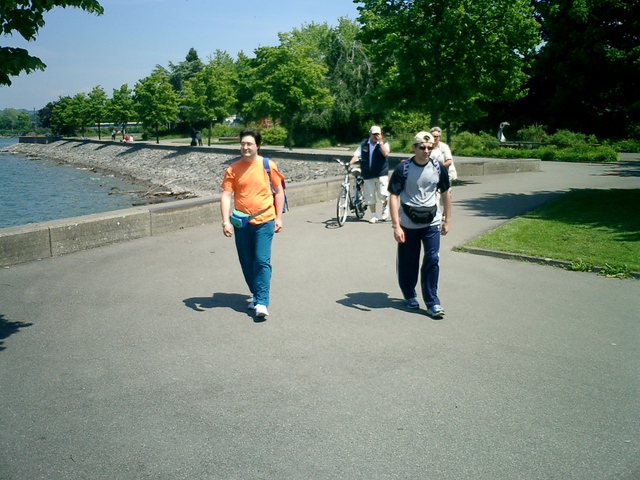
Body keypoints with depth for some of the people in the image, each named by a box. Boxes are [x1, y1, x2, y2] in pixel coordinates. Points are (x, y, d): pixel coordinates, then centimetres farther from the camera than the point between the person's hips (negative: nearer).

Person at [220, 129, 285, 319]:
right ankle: (256, 295, 27)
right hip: (241, 223, 3)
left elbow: (279, 191, 5)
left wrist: (278, 217, 1)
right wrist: (226, 221, -15)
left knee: (262, 261, -9)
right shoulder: (233, 169, 0)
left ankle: (262, 302, -6)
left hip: (264, 221, -3)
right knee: (247, 263, 10)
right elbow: (226, 195, -4)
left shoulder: (268, 166, -3)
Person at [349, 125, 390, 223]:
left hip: (381, 174, -2)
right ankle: (374, 216, 16)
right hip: (368, 174, 3)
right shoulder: (364, 144, 7)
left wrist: (380, 142, -19)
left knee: (382, 194, -10)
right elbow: (356, 155, 0)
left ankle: (385, 208, 21)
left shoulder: (384, 144, 1)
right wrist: (349, 163, -16)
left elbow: (386, 153, -18)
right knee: (369, 196, 5)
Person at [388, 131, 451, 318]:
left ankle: (432, 302, 3)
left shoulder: (438, 168, -1)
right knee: (408, 262, 8)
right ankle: (410, 295, 31)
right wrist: (396, 226, -17)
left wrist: (447, 220, 12)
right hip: (408, 223, -1)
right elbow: (393, 197, -11)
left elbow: (445, 194, 11)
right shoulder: (403, 169, -10)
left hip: (431, 222, 2)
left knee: (432, 260, -5)